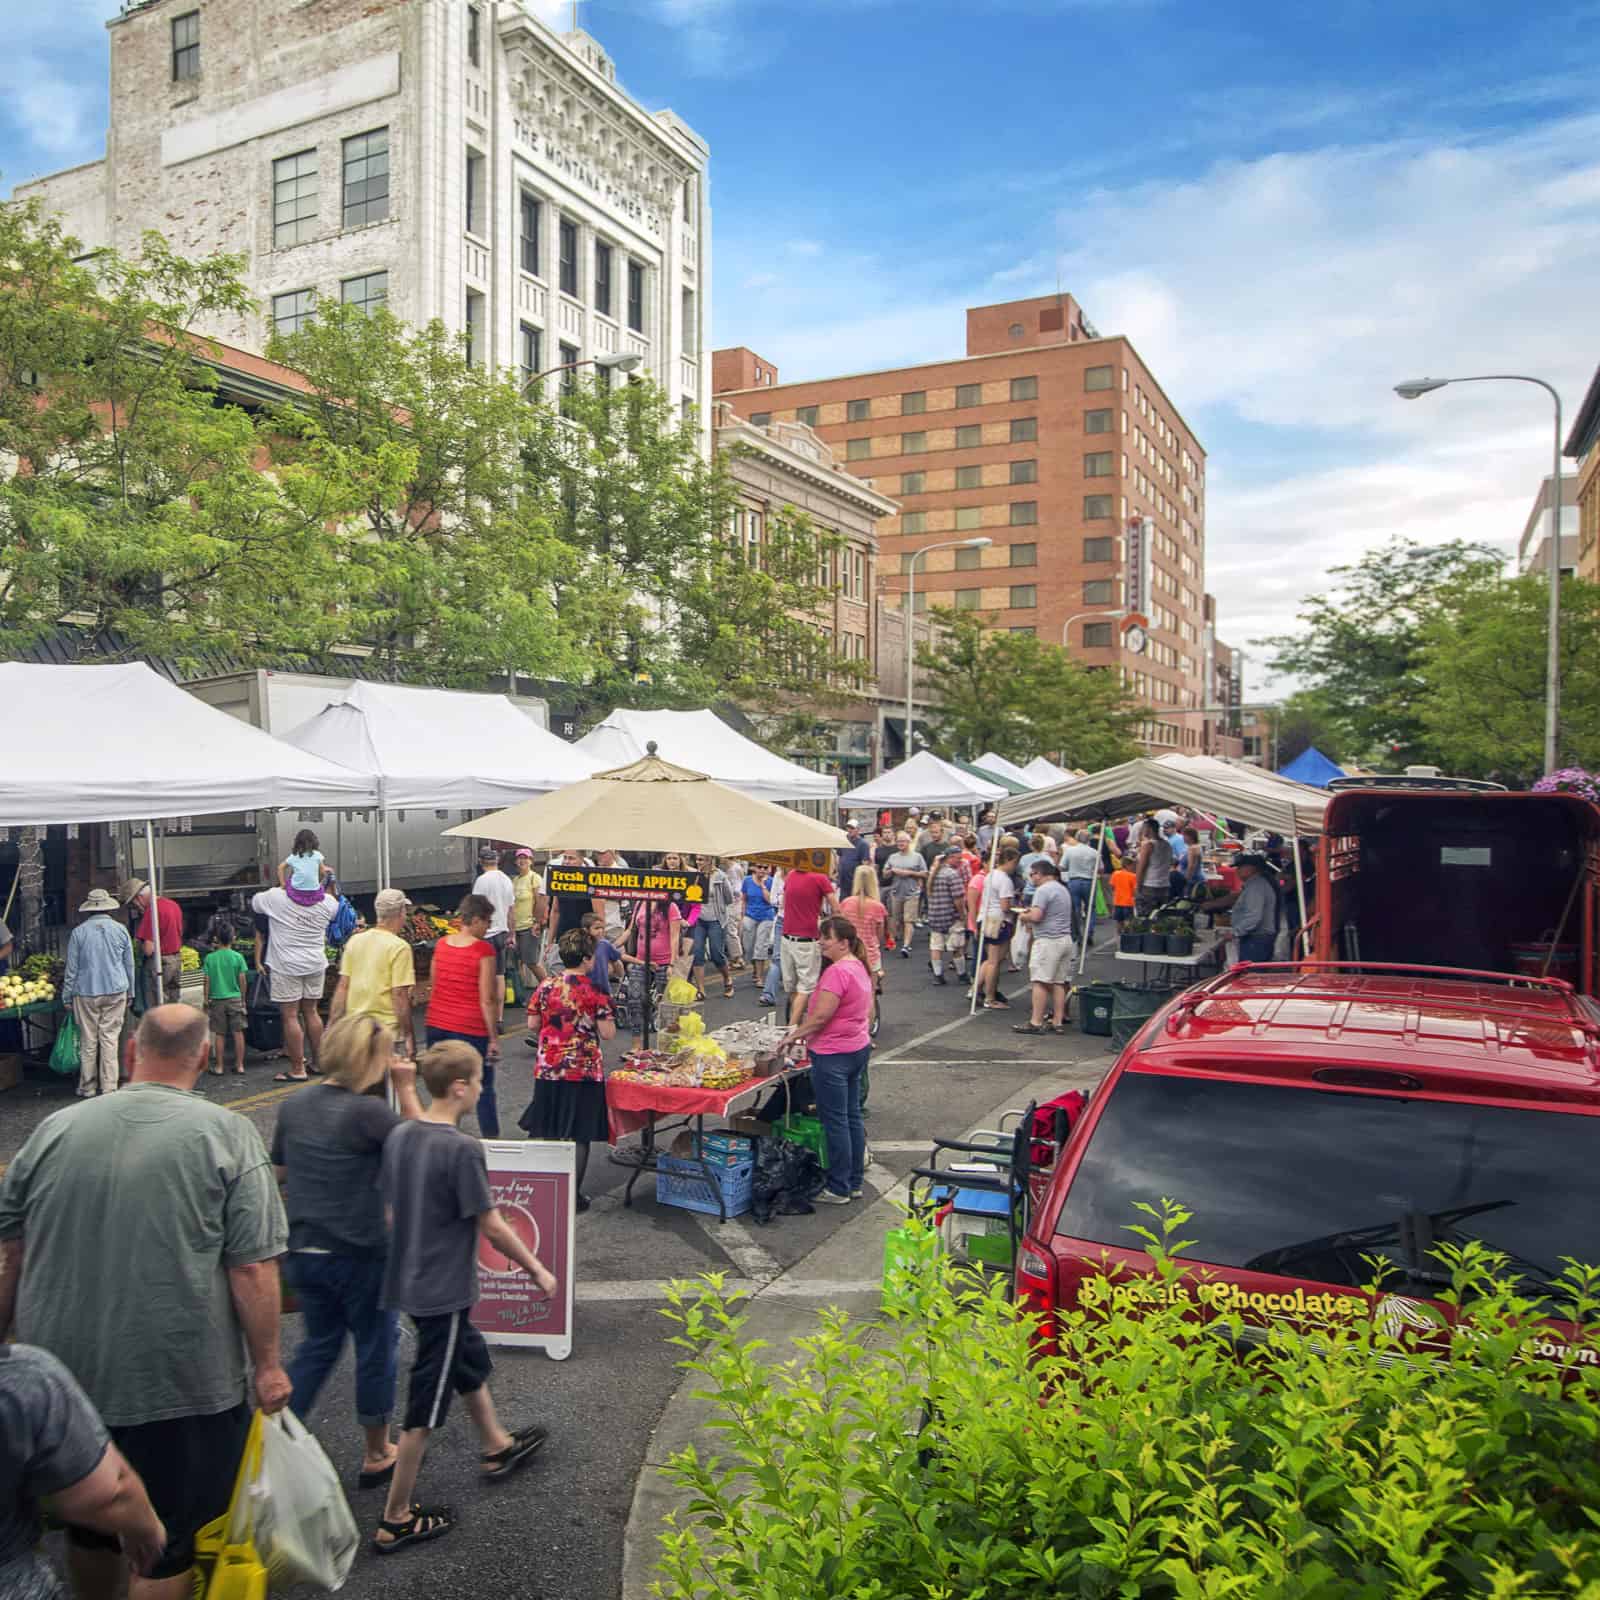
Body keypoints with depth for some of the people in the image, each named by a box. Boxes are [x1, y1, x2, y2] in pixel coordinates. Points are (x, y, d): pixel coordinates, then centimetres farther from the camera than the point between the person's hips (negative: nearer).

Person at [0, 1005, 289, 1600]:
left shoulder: (54, 1128, -3)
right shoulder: (228, 1135, -14)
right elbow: (252, 1268, -16)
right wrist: (267, 1365, -5)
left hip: (66, 1373, 4)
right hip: (181, 1382, -4)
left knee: (89, 1526, 26)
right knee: (170, 1542, 13)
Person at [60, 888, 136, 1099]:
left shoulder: (79, 932, -3)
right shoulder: (120, 930, 2)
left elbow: (71, 969, 1)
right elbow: (129, 965, 8)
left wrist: (67, 996, 10)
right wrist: (130, 993, 18)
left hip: (86, 993, -1)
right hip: (116, 991, 1)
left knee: (88, 1041, 6)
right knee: (110, 1038, 2)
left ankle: (87, 1088, 13)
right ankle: (109, 1088, 2)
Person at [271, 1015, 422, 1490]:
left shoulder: (292, 1106, 0)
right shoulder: (368, 1111, -22)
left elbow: (280, 1175, 11)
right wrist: (408, 1092, -10)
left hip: (302, 1251, 6)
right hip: (359, 1255, -6)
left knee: (319, 1342, 24)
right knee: (375, 1345, 13)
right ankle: (377, 1455, 28)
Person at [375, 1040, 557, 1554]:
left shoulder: (399, 1137, -2)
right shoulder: (462, 1149, -24)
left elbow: (392, 1212, 8)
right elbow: (491, 1228, -19)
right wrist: (537, 1270, -5)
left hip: (409, 1281, 8)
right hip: (444, 1292, -8)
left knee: (471, 1360, 28)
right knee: (426, 1405, 7)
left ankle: (496, 1447, 48)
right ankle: (395, 1520, 20)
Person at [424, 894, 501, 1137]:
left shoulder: (441, 944, 5)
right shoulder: (483, 949, -12)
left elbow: (434, 987, 11)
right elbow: (486, 999, -13)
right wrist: (494, 1037, -8)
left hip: (437, 1025, 5)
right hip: (471, 1029, -5)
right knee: (484, 1089, 5)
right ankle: (491, 1140, 8)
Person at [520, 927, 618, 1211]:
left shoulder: (546, 986, -1)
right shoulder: (595, 991, -11)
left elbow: (532, 1025, 4)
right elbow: (607, 1033, -11)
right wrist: (606, 1008, 4)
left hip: (548, 1069, 4)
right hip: (584, 1071, -3)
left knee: (543, 1133, 16)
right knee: (580, 1136, 7)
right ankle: (573, 1195, 13)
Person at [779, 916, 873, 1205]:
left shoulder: (838, 971, -22)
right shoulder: (859, 967, 9)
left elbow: (821, 1016, -24)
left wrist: (794, 1035, -9)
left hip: (833, 1055, -10)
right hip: (858, 1048, 10)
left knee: (835, 1122, -1)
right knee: (852, 1116, 15)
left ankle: (838, 1190, 8)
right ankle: (855, 1182, 24)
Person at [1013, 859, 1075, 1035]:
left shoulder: (1043, 890, -12)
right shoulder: (1062, 889, 19)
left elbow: (1036, 916, -20)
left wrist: (1023, 916, 0)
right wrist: (1031, 910, 18)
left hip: (1048, 940, -9)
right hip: (1065, 939, 9)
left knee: (1040, 982, -7)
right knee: (1059, 983, 10)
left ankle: (1036, 1022, -7)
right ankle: (1058, 1022, 10)